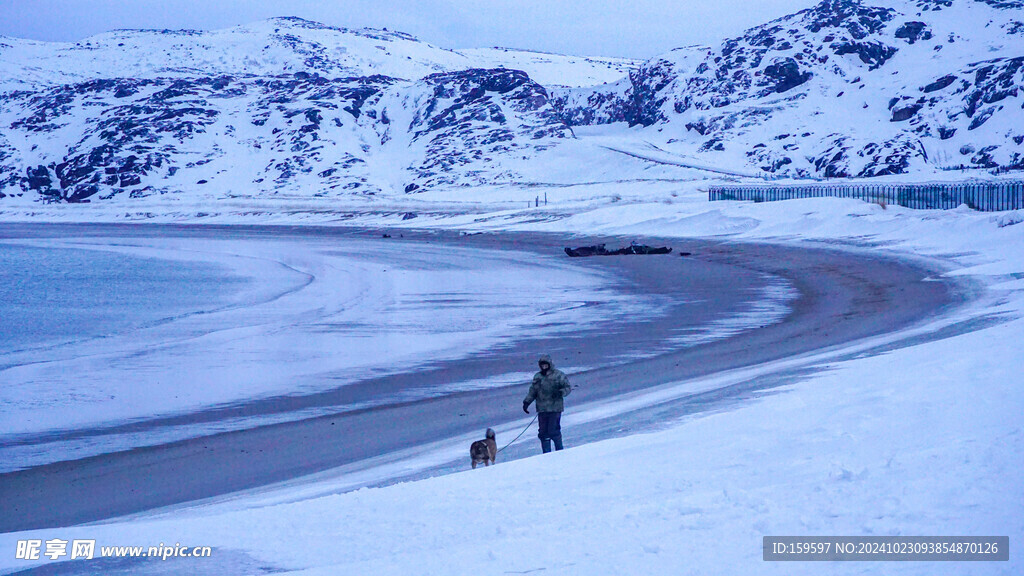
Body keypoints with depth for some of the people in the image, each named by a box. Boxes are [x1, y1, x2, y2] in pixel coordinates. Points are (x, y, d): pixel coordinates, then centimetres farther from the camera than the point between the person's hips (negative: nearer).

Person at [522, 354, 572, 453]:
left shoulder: (558, 375, -1)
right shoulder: (537, 377, 13)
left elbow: (568, 388, 0)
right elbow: (532, 391, 19)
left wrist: (560, 393, -19)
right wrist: (526, 402, 8)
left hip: (555, 408, -5)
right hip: (542, 409, 5)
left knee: (553, 431, -8)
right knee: (543, 432, 4)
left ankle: (560, 452, 11)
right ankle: (546, 454, 14)